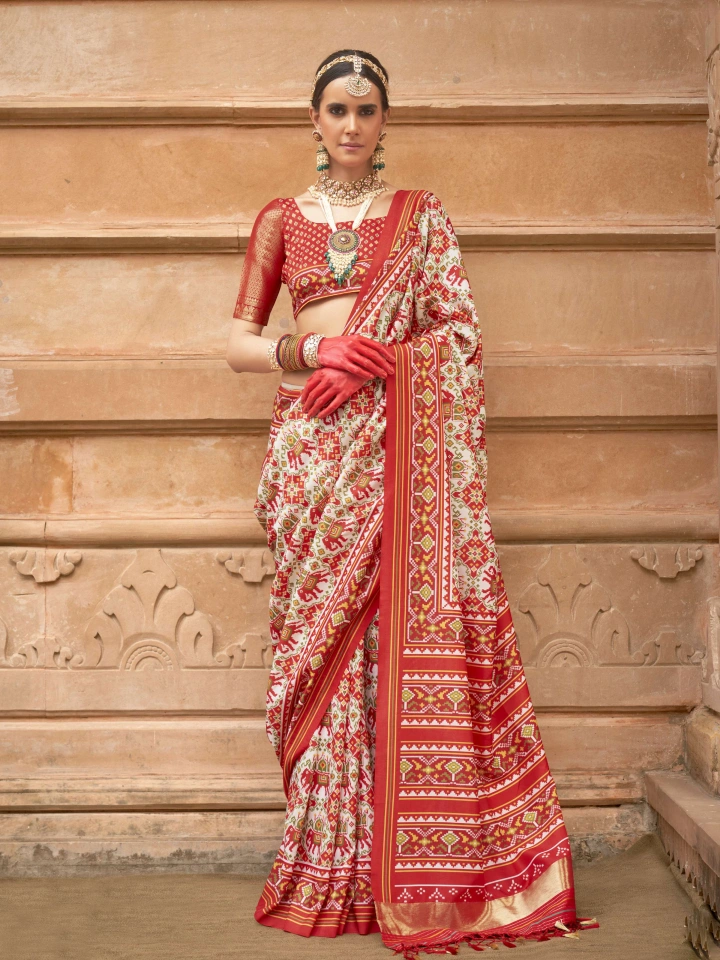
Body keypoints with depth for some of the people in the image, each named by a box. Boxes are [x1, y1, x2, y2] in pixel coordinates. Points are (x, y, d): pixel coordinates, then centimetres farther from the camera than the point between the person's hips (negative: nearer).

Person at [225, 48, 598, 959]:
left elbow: (456, 331, 2)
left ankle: (422, 868, 2)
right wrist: (313, 348, -6)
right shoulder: (281, 219, 15)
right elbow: (238, 343, 12)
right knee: (324, 640, -1)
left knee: (410, 631, -8)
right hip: (311, 441, 1)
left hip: (399, 440, -1)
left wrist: (372, 363, -12)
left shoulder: (420, 215, 12)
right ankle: (330, 869, 8)